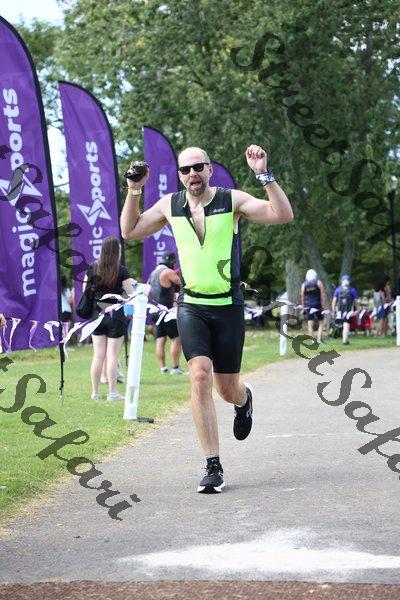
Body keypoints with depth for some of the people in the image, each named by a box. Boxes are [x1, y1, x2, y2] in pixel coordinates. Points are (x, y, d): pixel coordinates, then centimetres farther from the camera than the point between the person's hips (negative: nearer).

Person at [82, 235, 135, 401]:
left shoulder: (92, 269, 1)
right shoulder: (121, 271, -10)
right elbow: (131, 294, -7)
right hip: (115, 316, -4)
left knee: (98, 355, 8)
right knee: (112, 355, 0)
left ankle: (95, 392, 10)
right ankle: (112, 392, 2)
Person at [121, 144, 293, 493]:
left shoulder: (232, 201, -5)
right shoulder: (169, 205, 3)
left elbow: (283, 215, -16)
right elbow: (129, 232, 17)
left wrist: (264, 175, -25)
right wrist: (134, 191, 5)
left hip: (228, 306, -1)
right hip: (191, 306, 1)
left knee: (227, 389, 5)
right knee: (200, 376, -18)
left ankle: (243, 400, 47)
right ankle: (213, 467, -14)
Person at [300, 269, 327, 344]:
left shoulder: (304, 284, 6)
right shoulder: (318, 283, 1)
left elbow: (302, 297, 7)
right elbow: (323, 295, -3)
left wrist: (303, 306, 15)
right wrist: (325, 305, 0)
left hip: (308, 306, 2)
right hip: (317, 305, -2)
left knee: (310, 324, 2)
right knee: (321, 323, 9)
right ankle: (319, 339, -4)